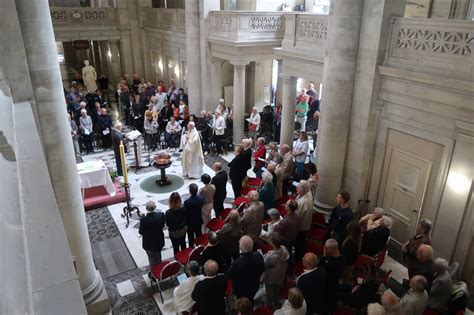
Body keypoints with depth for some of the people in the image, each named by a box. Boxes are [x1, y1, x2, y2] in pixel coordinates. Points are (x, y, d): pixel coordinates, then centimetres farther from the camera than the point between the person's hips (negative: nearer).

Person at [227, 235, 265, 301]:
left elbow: (229, 276, -20)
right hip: (255, 287, 4)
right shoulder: (259, 256, -26)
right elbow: (261, 271, -6)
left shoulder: (237, 264, -40)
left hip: (242, 291, -4)